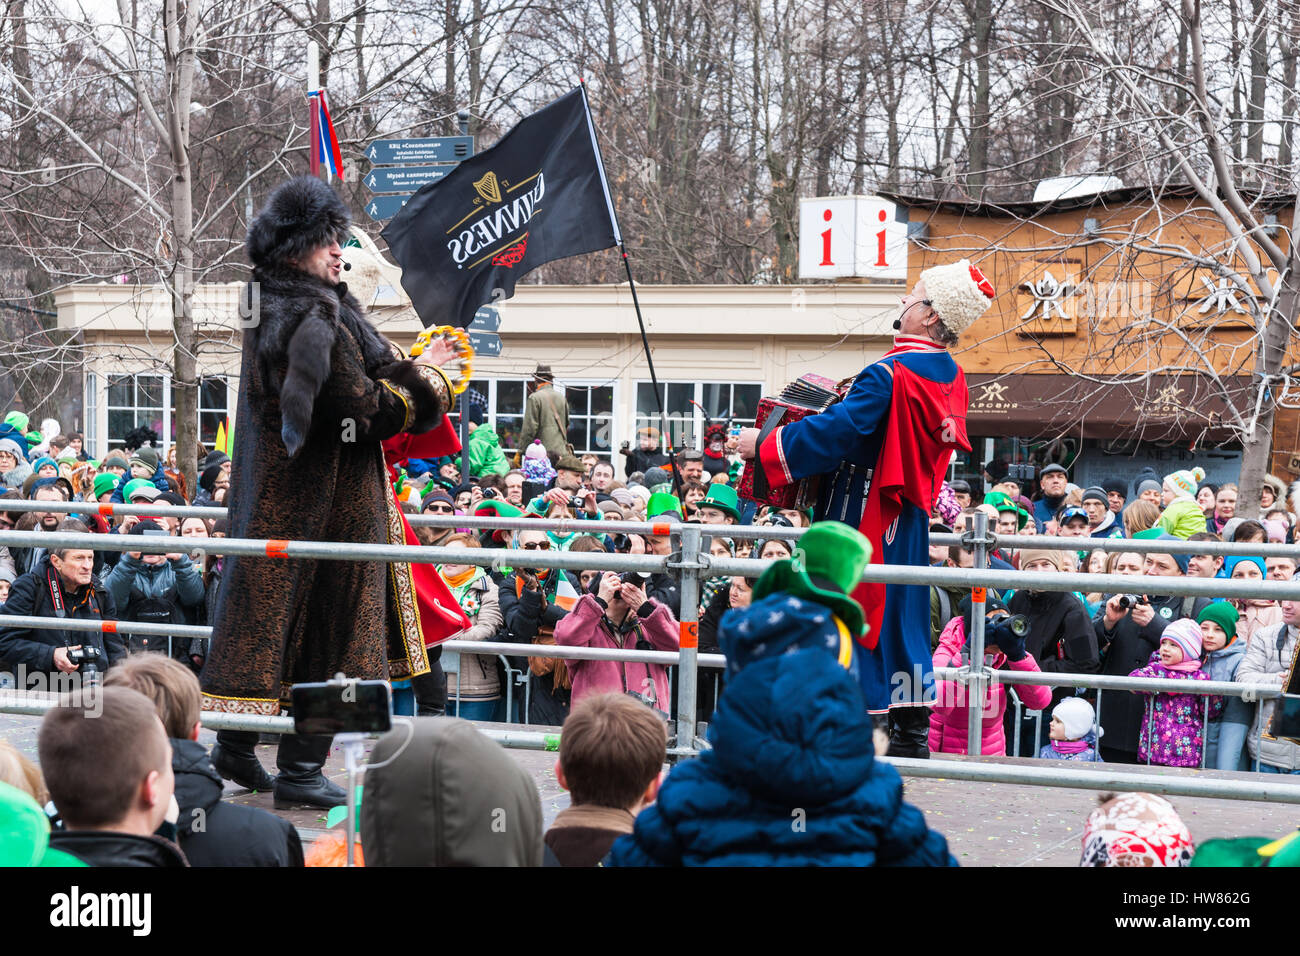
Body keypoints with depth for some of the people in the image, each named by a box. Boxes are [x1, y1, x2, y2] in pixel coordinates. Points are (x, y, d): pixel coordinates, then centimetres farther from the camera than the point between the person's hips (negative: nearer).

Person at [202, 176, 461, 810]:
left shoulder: (273, 313, 12)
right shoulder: (312, 320, -19)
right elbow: (362, 410, -21)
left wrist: (411, 367, 14)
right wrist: (429, 388, -8)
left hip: (275, 496, 10)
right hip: (324, 500, -10)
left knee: (275, 611, 16)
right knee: (324, 619, -2)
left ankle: (235, 746, 23)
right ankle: (300, 771, 3)